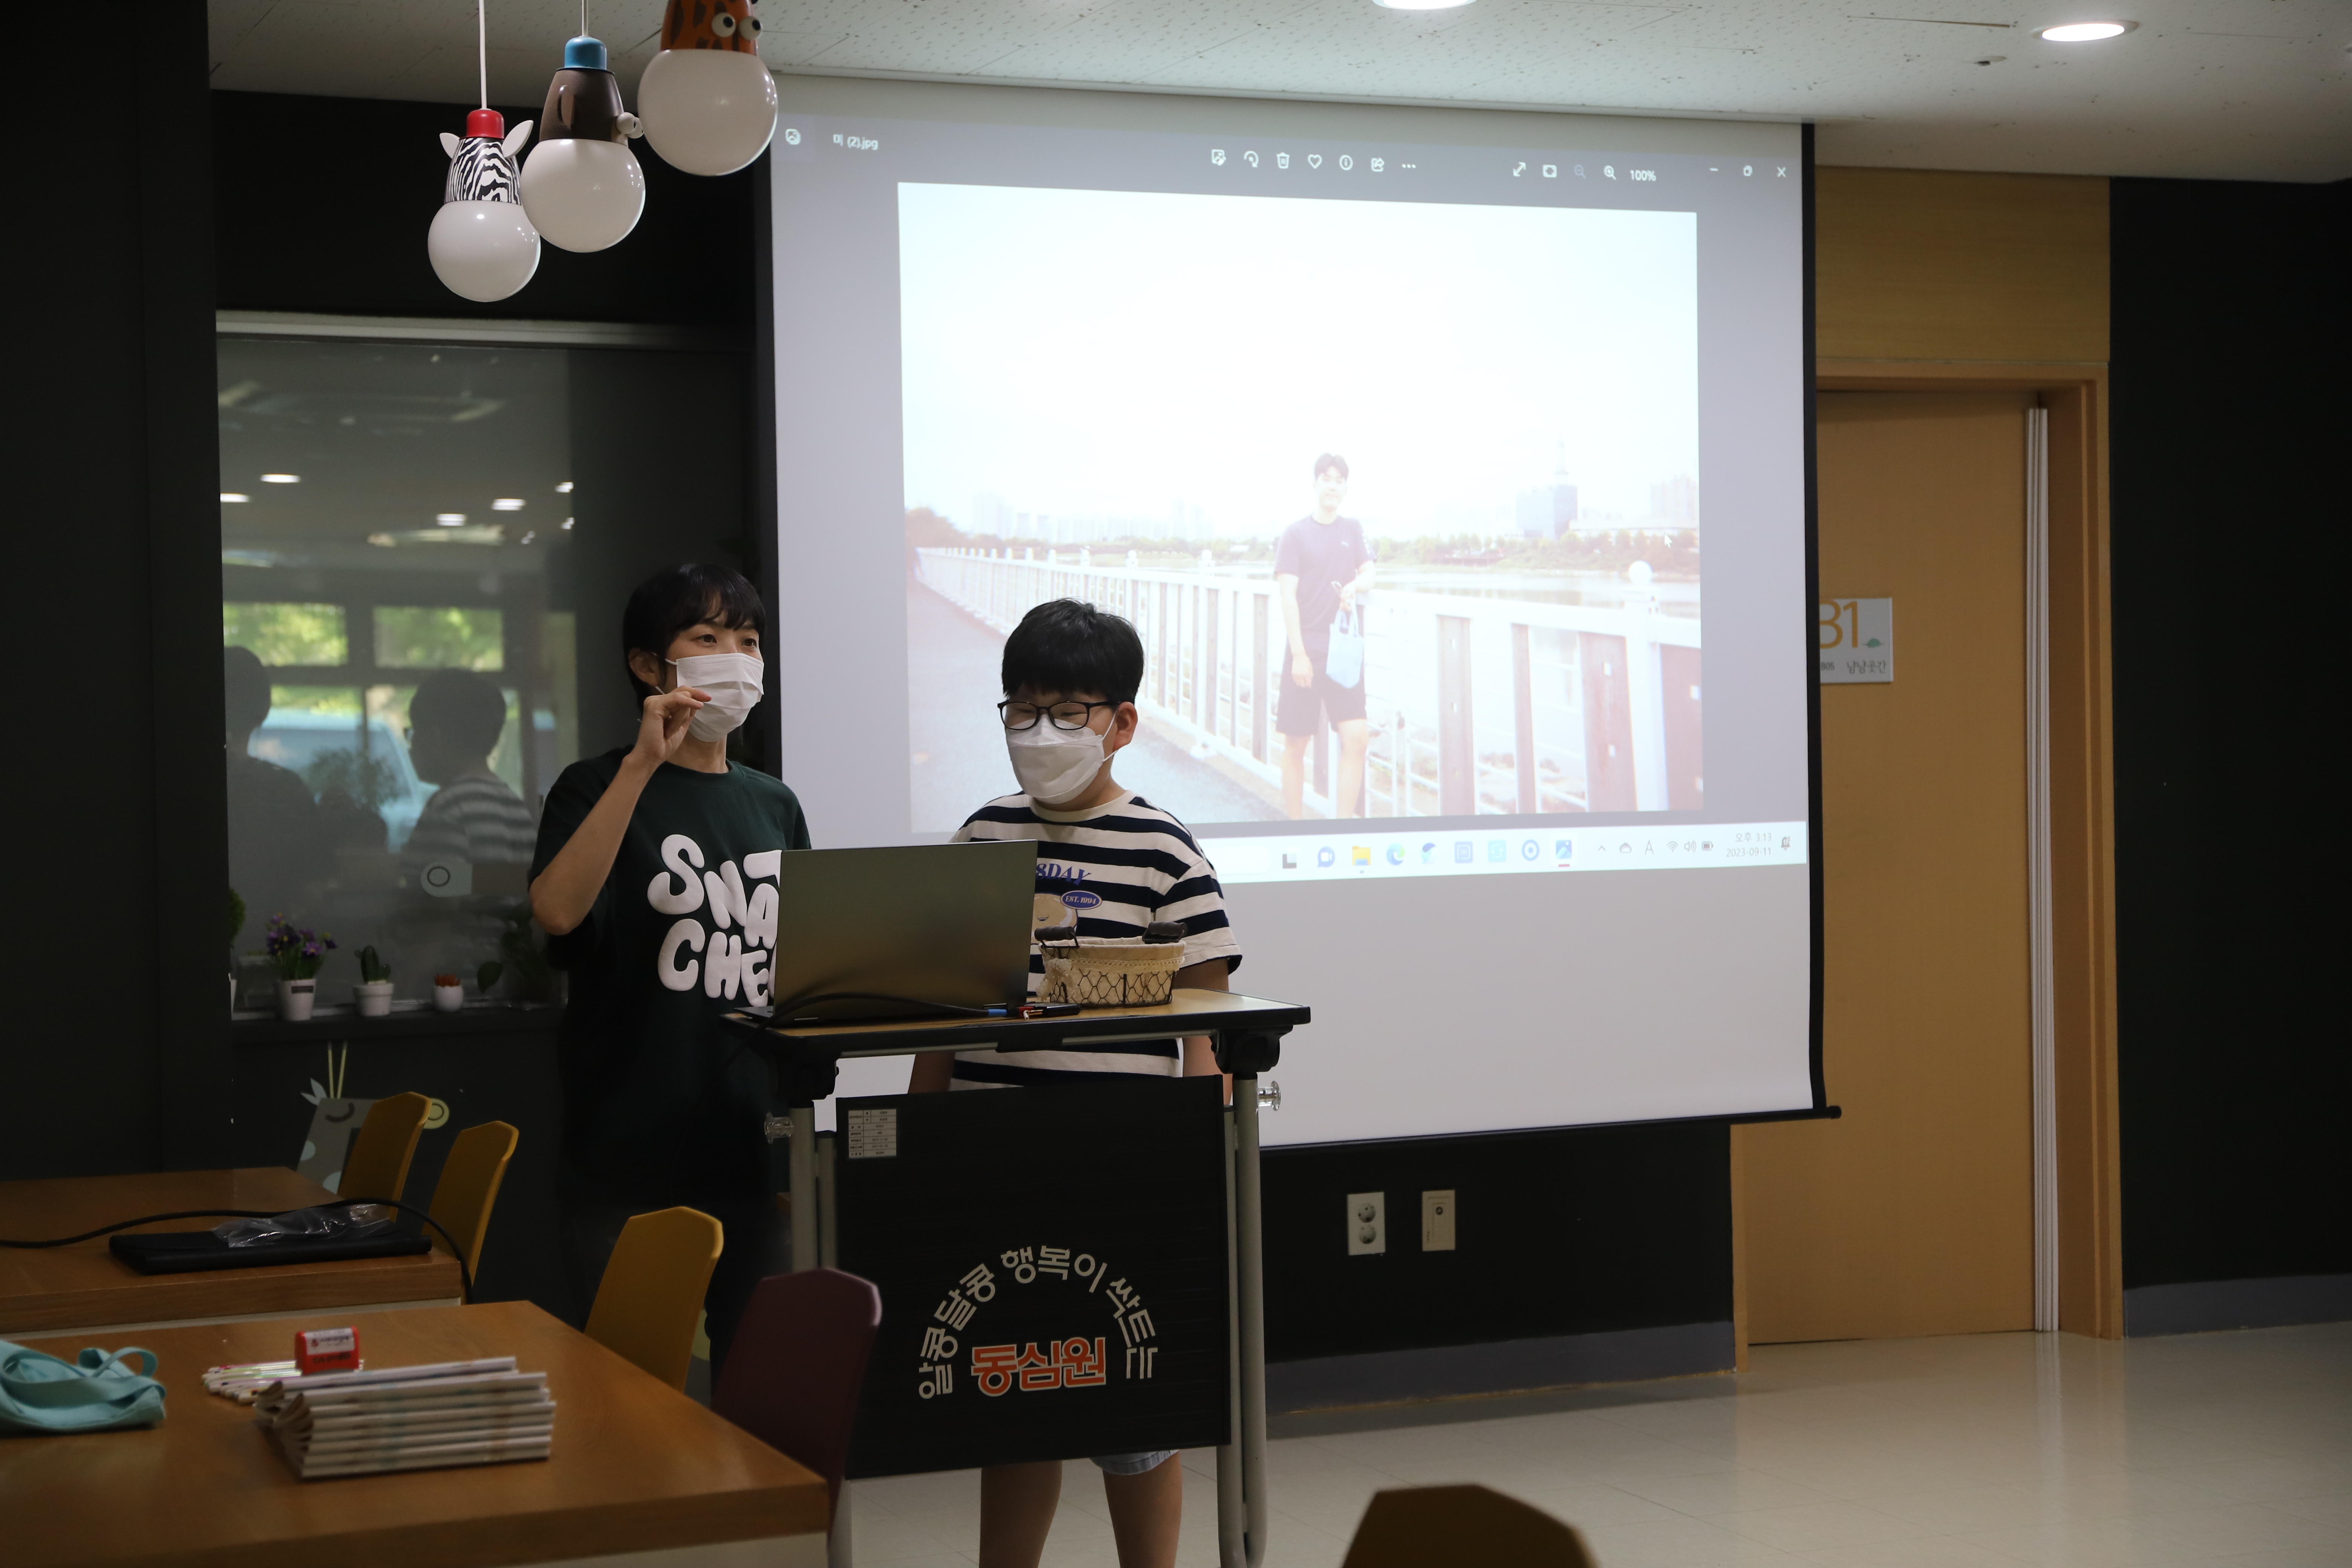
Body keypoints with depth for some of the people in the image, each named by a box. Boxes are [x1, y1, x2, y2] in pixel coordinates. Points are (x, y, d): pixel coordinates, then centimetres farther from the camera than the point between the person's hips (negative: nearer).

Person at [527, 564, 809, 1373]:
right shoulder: (601, 786, -2)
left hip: (750, 1146, 5)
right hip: (628, 1151, -5)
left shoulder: (775, 805, 13)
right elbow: (557, 910, -22)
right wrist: (642, 764, -24)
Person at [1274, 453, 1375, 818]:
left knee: (1357, 738, -10)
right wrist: (1299, 654, -14)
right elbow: (1288, 595, -6)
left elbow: (1368, 573, 15)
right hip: (1308, 651, -3)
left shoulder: (1353, 530, 12)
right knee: (1296, 744, 1)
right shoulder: (1296, 534, -1)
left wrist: (1356, 585, -12)